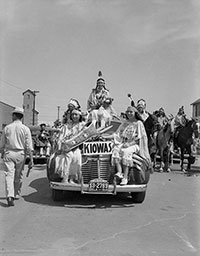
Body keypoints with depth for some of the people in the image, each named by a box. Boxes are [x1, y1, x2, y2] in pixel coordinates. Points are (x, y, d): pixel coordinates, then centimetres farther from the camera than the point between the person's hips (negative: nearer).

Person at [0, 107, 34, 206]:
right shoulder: (25, 129, -4)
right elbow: (29, 146, -8)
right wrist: (31, 160, -6)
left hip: (8, 153, 0)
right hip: (20, 154, 0)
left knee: (9, 175, -3)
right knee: (18, 176, 14)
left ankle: (10, 196, -18)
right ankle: (16, 194, 28)